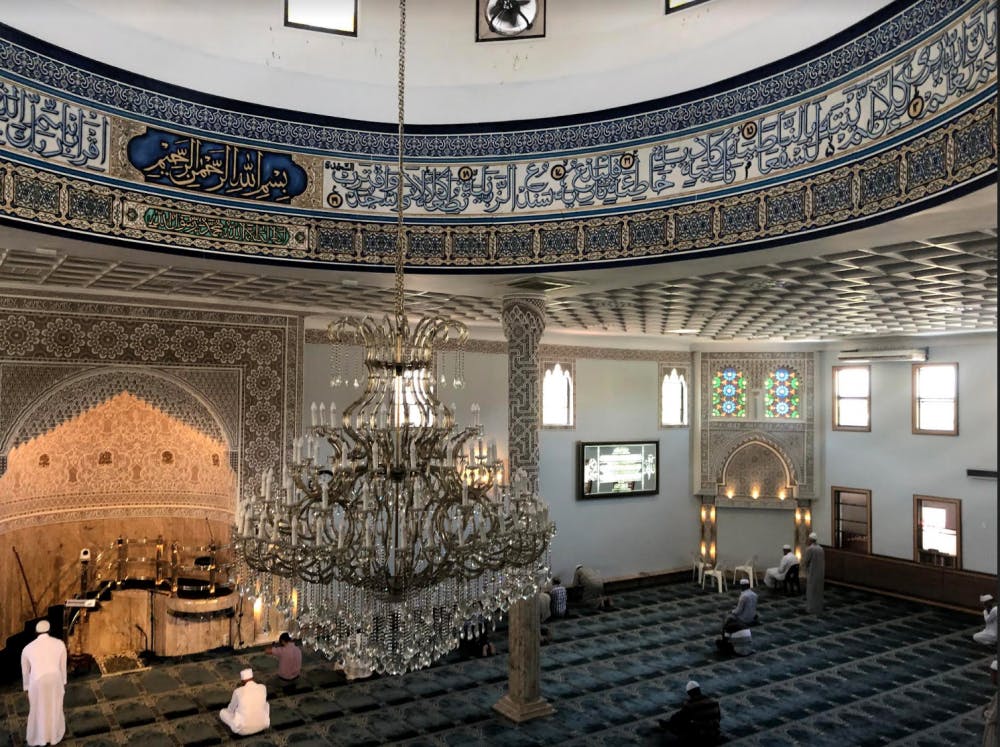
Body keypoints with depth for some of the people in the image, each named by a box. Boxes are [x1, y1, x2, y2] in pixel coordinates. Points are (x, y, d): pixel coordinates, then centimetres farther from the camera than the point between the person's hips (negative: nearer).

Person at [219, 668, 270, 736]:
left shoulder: (238, 691, -9)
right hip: (262, 725, 2)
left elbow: (231, 709, 9)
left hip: (243, 729, -2)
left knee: (222, 712, 20)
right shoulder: (263, 688, -3)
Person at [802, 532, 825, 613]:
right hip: (820, 572, 7)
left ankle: (812, 609, 3)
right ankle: (819, 607, 21)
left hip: (812, 573, -7)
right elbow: (822, 561, 11)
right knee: (818, 590, 15)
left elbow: (805, 561, -14)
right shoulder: (820, 548, 5)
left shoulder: (809, 549, -18)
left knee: (811, 591, 0)